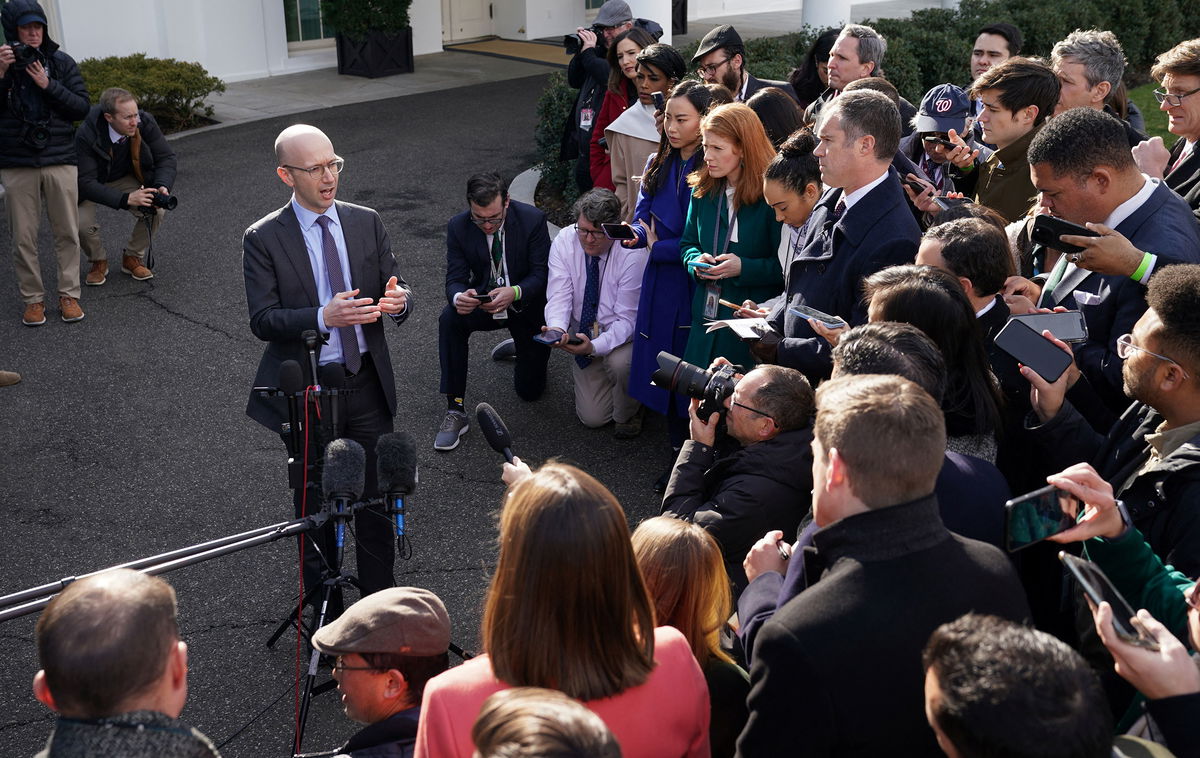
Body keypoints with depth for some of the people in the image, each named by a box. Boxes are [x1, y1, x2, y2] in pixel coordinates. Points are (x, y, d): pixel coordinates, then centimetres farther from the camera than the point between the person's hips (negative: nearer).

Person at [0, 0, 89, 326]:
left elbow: (82, 107, 0)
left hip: (60, 161, 0)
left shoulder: (61, 62, 3)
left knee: (67, 233, 5)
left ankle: (69, 294, 15)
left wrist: (48, 85, -12)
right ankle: (33, 299, 13)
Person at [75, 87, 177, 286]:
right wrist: (126, 199, -45)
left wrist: (162, 186, -33)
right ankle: (98, 261, 8)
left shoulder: (145, 123, -24)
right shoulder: (86, 135, -34)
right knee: (81, 224, -27)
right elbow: (86, 182, -33)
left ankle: (132, 257, 4)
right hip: (92, 185, -3)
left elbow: (166, 157, -13)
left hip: (127, 179, 3)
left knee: (157, 209, -22)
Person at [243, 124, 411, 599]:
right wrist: (323, 317, -29)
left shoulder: (366, 223, 4)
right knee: (316, 505, 12)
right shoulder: (263, 239, -7)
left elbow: (396, 292, 5)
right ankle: (325, 610, 28)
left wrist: (398, 300, -20)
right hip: (307, 391, -3)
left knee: (376, 496, 11)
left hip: (368, 382, 3)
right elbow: (263, 321, -13)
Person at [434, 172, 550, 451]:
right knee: (449, 319, -33)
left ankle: (523, 348, 39)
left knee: (530, 390, 2)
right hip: (483, 300, 1)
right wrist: (459, 297, -40)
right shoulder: (458, 227, -15)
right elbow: (455, 279, -14)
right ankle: (455, 410, -26)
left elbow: (541, 274, -18)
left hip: (527, 305, -1)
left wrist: (514, 293, -40)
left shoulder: (533, 220, -21)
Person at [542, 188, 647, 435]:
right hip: (583, 331, 3)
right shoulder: (564, 242, -15)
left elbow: (626, 319, -24)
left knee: (619, 363, -38)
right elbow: (559, 296, -17)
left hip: (622, 335, -3)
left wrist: (595, 346, -40)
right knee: (593, 417, -2)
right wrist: (557, 328, -40)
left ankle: (628, 415, -5)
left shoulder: (632, 253, -25)